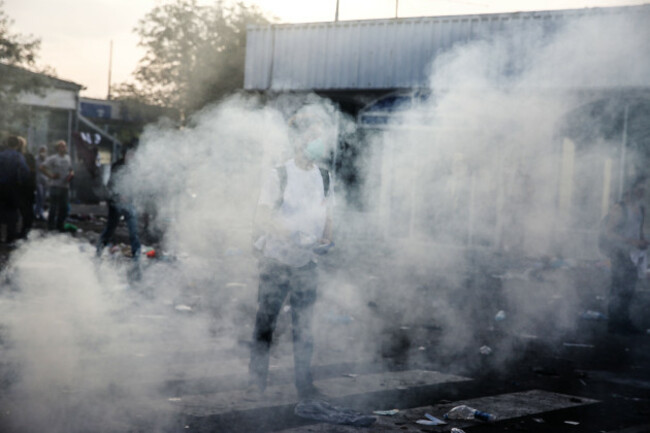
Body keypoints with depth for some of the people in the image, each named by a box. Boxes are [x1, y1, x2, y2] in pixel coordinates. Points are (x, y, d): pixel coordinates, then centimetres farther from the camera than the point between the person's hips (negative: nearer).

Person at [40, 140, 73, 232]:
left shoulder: (68, 158, 13)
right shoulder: (53, 158, -7)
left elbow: (71, 170, 25)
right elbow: (42, 167, -11)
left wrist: (71, 174, 2)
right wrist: (51, 176, -12)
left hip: (65, 186, 6)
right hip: (55, 186, -6)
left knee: (64, 208, 9)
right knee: (54, 208, -3)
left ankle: (60, 226, 22)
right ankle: (51, 227, 7)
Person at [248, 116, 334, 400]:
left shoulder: (323, 177, 8)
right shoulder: (278, 176, -8)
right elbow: (261, 221, -14)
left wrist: (326, 238, -4)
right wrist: (290, 234, -30)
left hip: (306, 263, 4)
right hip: (275, 261, -4)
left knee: (304, 327, 5)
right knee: (265, 323, 1)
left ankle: (305, 384, 12)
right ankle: (256, 381, 12)